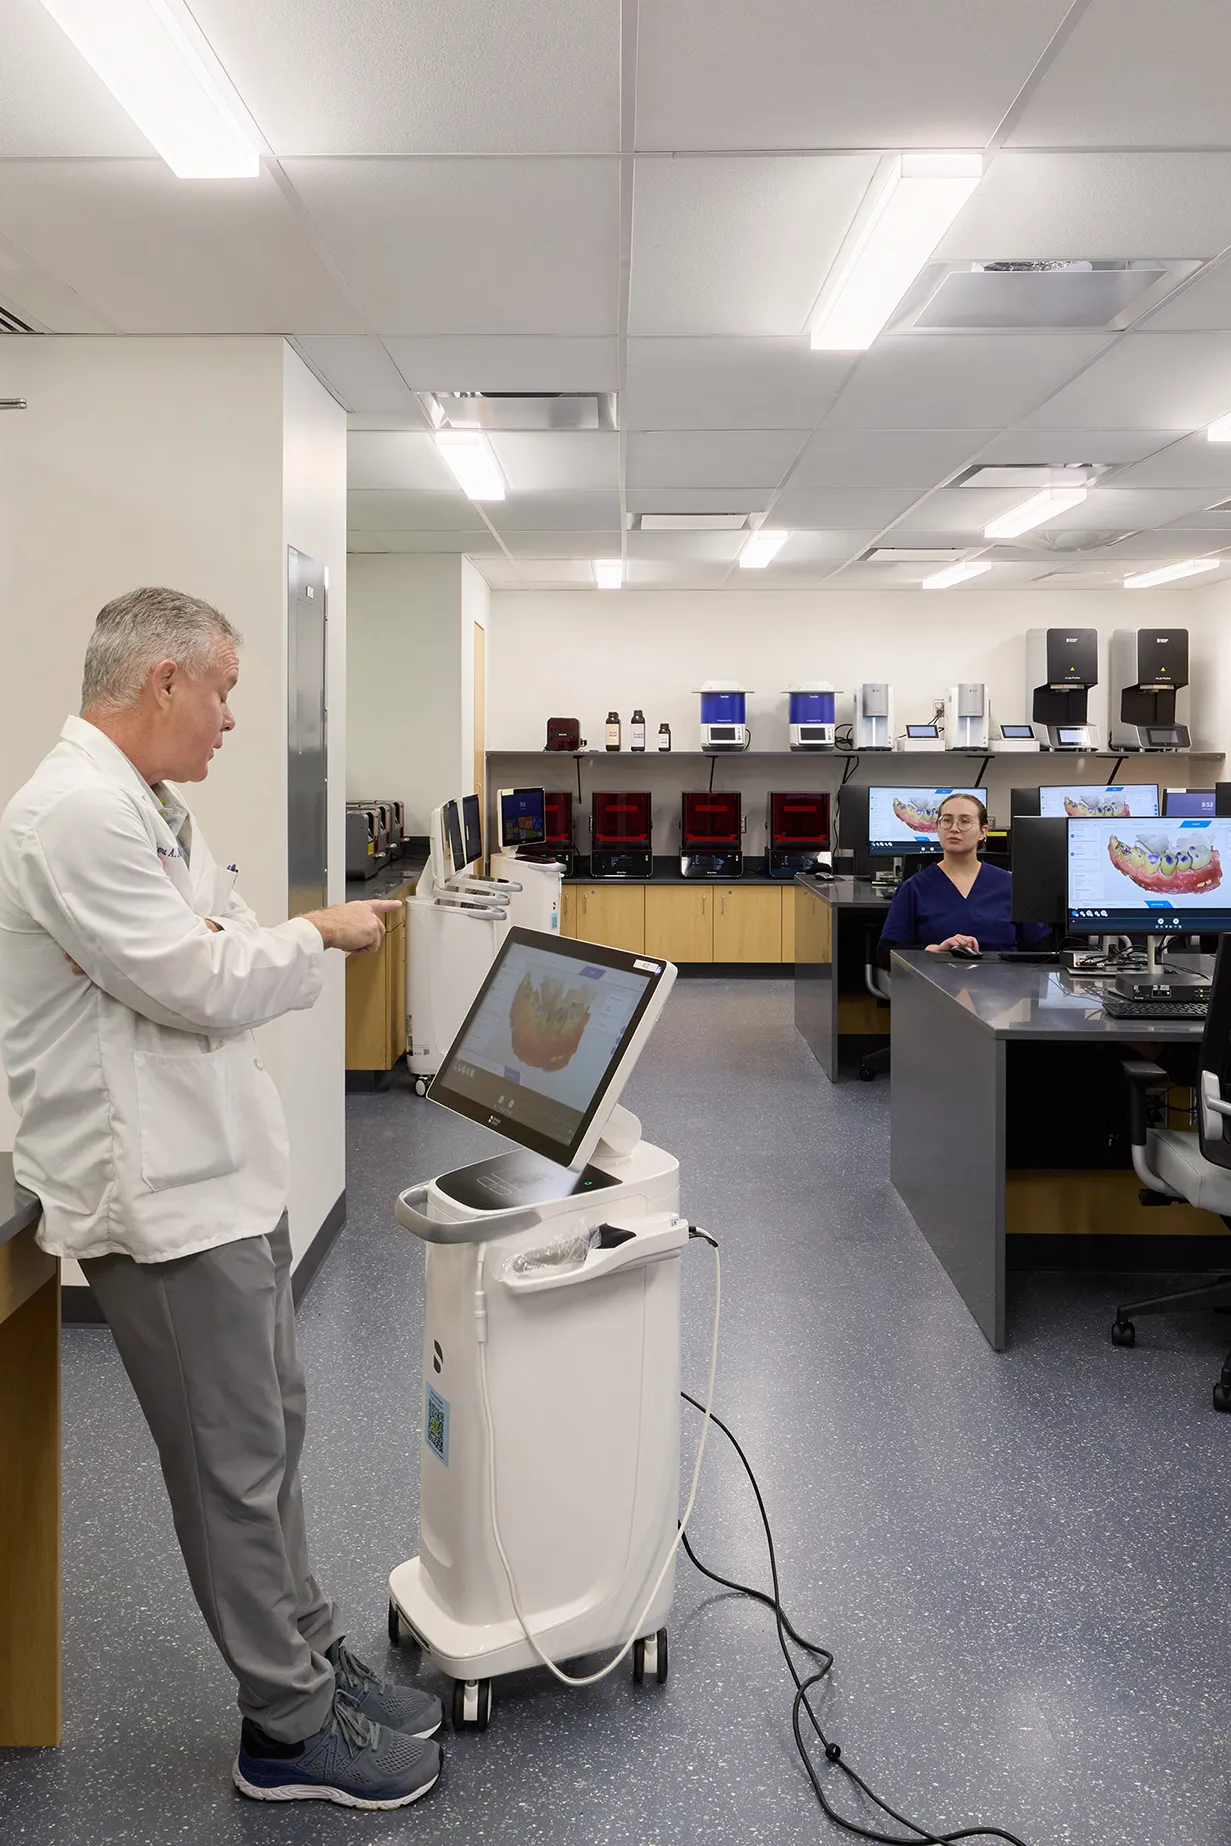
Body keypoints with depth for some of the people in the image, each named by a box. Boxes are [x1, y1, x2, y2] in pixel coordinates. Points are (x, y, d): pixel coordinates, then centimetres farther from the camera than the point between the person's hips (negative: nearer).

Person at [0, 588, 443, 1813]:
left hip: (222, 1174, 10)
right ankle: (291, 1731, 22)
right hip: (163, 1198, -10)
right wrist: (320, 932, -6)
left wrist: (295, 942, 0)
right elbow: (197, 986, -20)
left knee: (270, 1435, 19)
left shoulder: (141, 805, 11)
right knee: (236, 1467, 5)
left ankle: (309, 1658, 36)